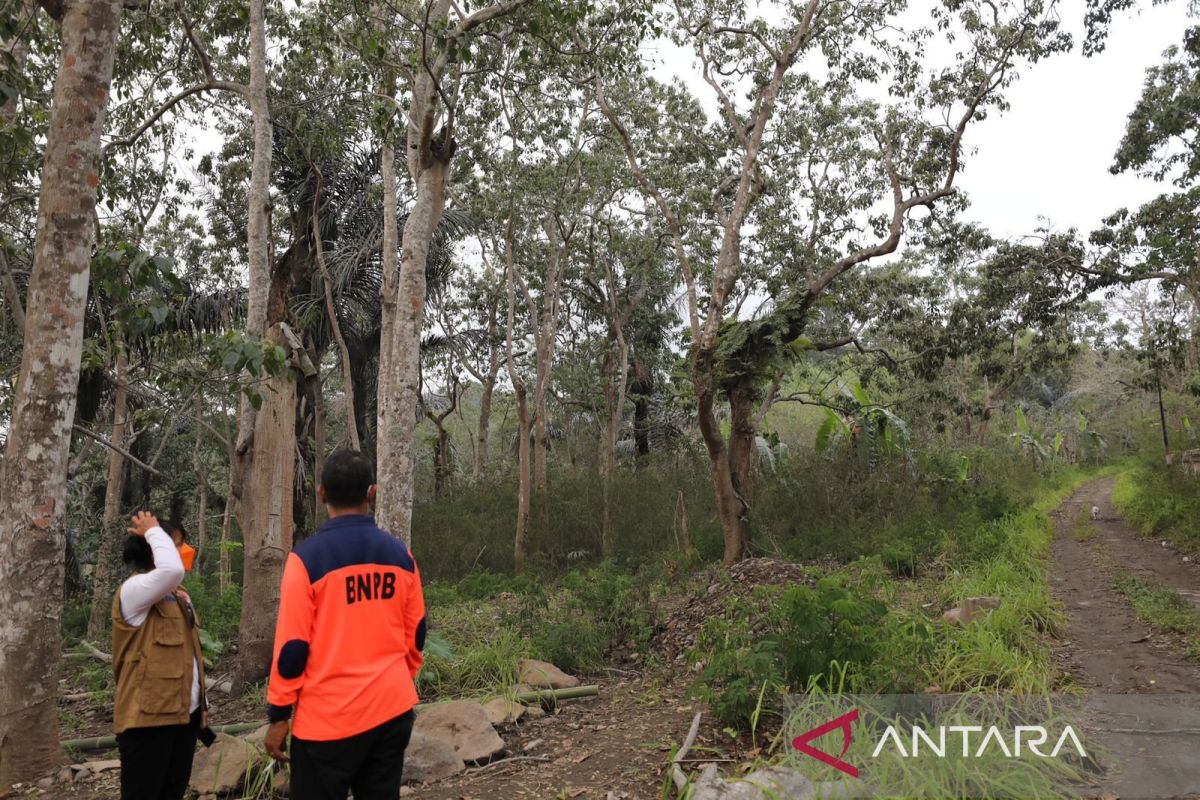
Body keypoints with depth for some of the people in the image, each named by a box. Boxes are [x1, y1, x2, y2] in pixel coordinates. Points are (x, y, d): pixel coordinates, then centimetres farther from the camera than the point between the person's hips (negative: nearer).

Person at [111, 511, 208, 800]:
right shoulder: (133, 590, -13)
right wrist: (153, 531, -19)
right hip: (150, 713, -9)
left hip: (185, 711, 9)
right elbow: (172, 570, -33)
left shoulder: (175, 594, 18)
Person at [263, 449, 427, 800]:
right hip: (393, 709, 4)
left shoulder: (307, 557, -13)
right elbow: (414, 634, 8)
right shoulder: (400, 554, 0)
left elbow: (292, 645, -11)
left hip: (328, 718, -4)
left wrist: (278, 715, 0)